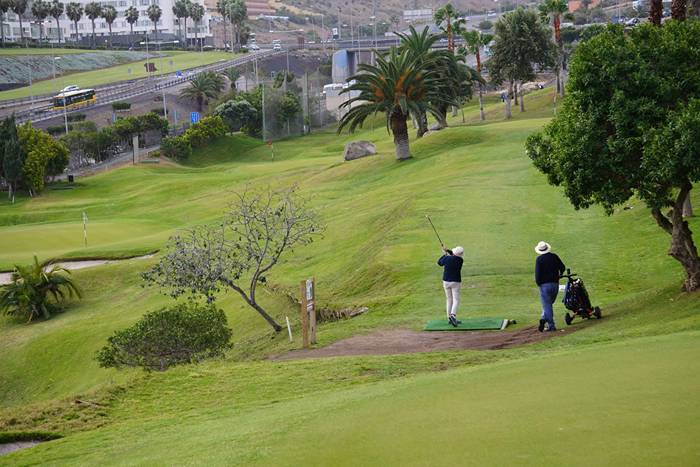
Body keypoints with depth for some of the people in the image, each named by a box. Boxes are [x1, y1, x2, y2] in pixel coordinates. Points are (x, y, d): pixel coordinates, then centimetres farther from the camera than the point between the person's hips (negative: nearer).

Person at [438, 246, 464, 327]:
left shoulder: (447, 258, -11)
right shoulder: (460, 260, -9)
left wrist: (445, 254, 22)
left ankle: (449, 318, 17)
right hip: (455, 283, -3)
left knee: (449, 300, 14)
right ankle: (453, 315, -30)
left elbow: (439, 263, 11)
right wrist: (448, 251, 18)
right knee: (456, 301, -7)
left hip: (446, 282, 3)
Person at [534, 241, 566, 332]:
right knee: (549, 303, 17)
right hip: (555, 284, 4)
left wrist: (538, 282, 1)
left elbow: (537, 273, -13)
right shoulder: (554, 257, 5)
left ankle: (551, 325, -5)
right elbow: (562, 268, 11)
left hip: (544, 284, -4)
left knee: (547, 305, 0)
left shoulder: (539, 259, -8)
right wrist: (559, 275, 29)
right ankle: (544, 318, 0)